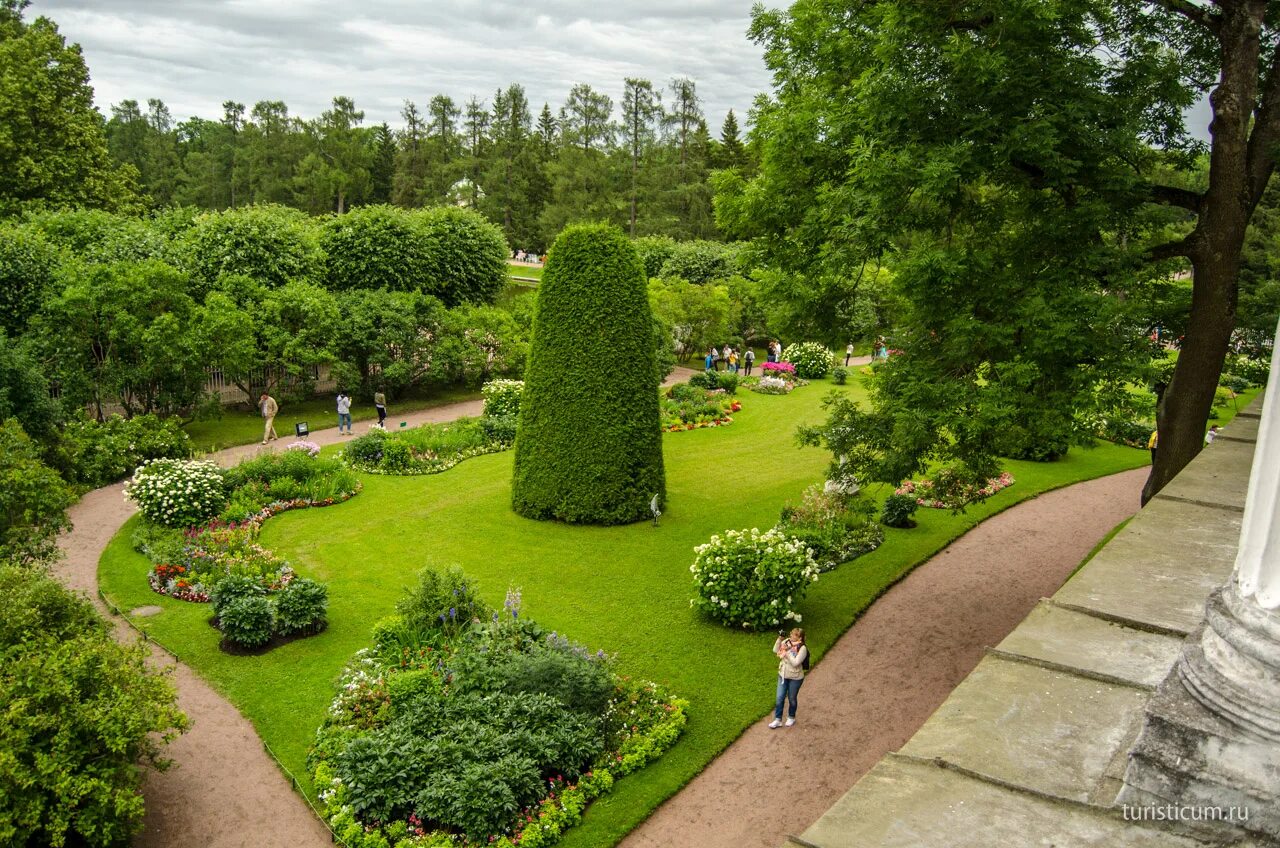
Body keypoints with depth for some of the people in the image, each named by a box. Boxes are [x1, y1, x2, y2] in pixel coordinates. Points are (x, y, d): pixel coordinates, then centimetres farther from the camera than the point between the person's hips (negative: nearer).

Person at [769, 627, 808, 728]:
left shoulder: (802, 649, -21)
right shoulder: (786, 641, -5)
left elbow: (795, 663, -27)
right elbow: (775, 650, -4)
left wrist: (787, 651, -29)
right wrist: (779, 638, -15)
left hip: (795, 678, -5)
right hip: (782, 675, 5)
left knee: (792, 699, 14)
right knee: (779, 698, 6)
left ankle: (791, 718, 37)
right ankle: (778, 720, 17)